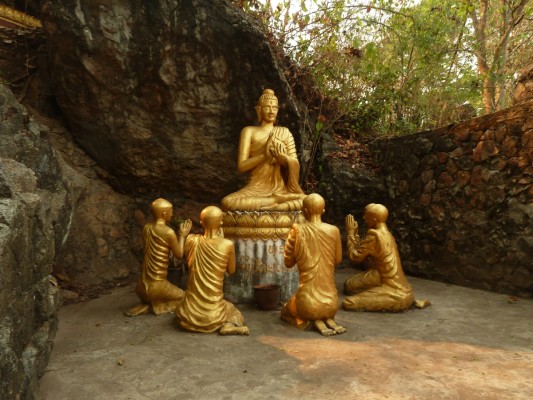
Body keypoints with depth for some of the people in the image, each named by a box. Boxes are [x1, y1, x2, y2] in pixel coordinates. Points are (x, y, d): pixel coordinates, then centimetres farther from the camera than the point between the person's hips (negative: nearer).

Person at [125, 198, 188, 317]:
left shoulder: (146, 227, 2)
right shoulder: (168, 232, -17)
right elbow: (179, 254, -5)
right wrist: (182, 235, 5)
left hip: (142, 285, 7)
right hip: (157, 285, -7)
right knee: (182, 297, 19)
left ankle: (145, 306, 9)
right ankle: (152, 306, 3)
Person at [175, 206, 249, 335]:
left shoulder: (191, 240, -8)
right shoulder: (228, 245, -14)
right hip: (213, 309, -4)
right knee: (233, 311, 29)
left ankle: (194, 322, 14)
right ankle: (228, 325, -2)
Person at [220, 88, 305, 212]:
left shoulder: (284, 132, 14)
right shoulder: (249, 131, 7)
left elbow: (296, 165, 7)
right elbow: (241, 166, -3)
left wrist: (282, 157, -15)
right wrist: (264, 155, -18)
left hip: (281, 189, 1)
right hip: (256, 189, 0)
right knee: (227, 202, -32)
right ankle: (276, 200, -20)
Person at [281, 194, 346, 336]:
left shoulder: (298, 230, -12)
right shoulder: (334, 231, -5)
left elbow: (288, 262, -3)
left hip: (308, 301, -4)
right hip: (331, 302, 4)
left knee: (285, 311, 30)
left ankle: (315, 321, 1)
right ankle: (329, 320, 6)